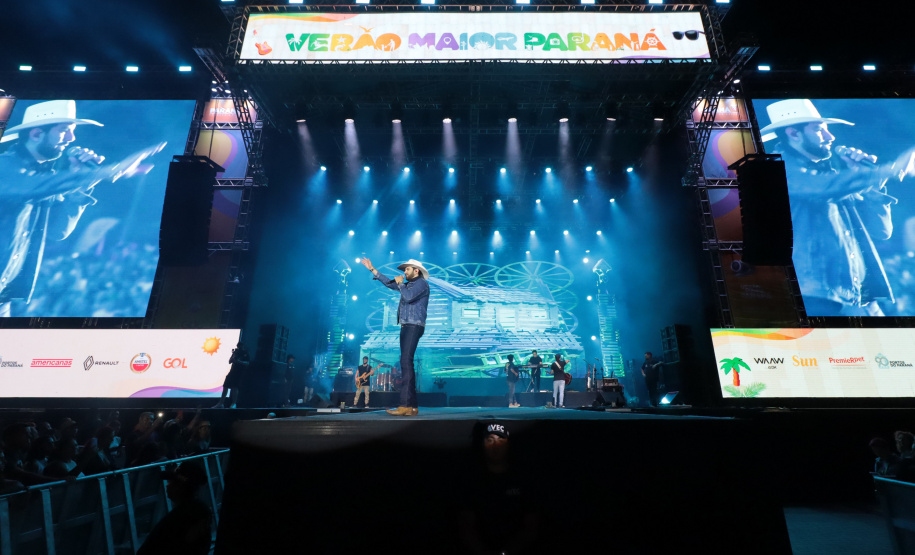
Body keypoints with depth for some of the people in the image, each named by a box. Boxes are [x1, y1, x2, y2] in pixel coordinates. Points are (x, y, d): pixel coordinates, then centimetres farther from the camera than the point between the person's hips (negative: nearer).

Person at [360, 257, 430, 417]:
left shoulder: (421, 283, -4)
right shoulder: (408, 284, 24)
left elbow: (409, 297, -20)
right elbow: (389, 283, 33)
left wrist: (400, 283, -4)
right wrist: (372, 269, 34)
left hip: (413, 327, -10)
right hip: (406, 327, 10)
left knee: (406, 362, -19)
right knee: (406, 363, 5)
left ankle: (405, 405, -24)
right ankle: (412, 406, 7)